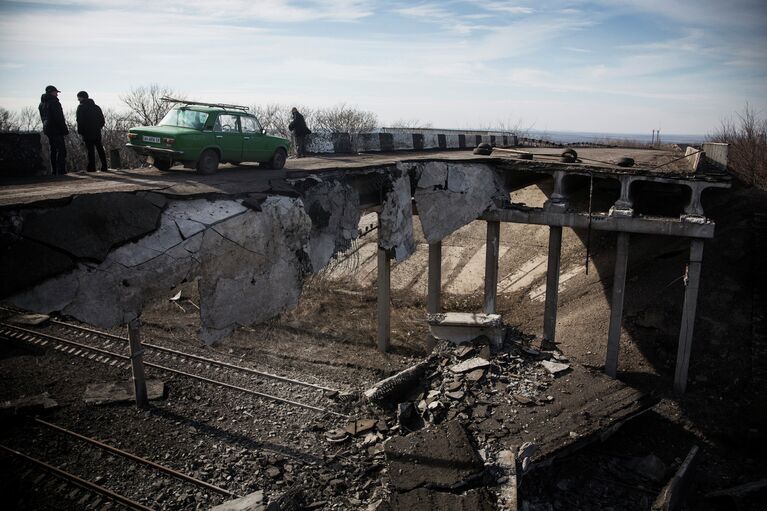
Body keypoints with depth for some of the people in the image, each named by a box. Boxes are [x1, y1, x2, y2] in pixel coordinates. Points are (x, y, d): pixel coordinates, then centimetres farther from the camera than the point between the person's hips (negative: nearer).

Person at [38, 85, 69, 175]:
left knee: (53, 150, 13)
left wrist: (46, 126, 23)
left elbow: (43, 118, 20)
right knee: (61, 150, -8)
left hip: (48, 129, 9)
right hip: (56, 130, -9)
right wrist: (65, 130, -14)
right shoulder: (54, 102, -13)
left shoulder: (42, 103, 16)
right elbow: (59, 118, -18)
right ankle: (60, 171, -13)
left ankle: (54, 171, 14)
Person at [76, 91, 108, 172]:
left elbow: (80, 121, -11)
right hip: (97, 133, 5)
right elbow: (102, 120, 14)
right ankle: (104, 167, 6)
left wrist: (80, 131, -3)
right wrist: (98, 127, 16)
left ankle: (92, 167, -5)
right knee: (100, 149, 8)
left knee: (90, 150, -4)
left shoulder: (81, 107, -4)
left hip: (87, 133, -5)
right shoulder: (96, 107, 14)